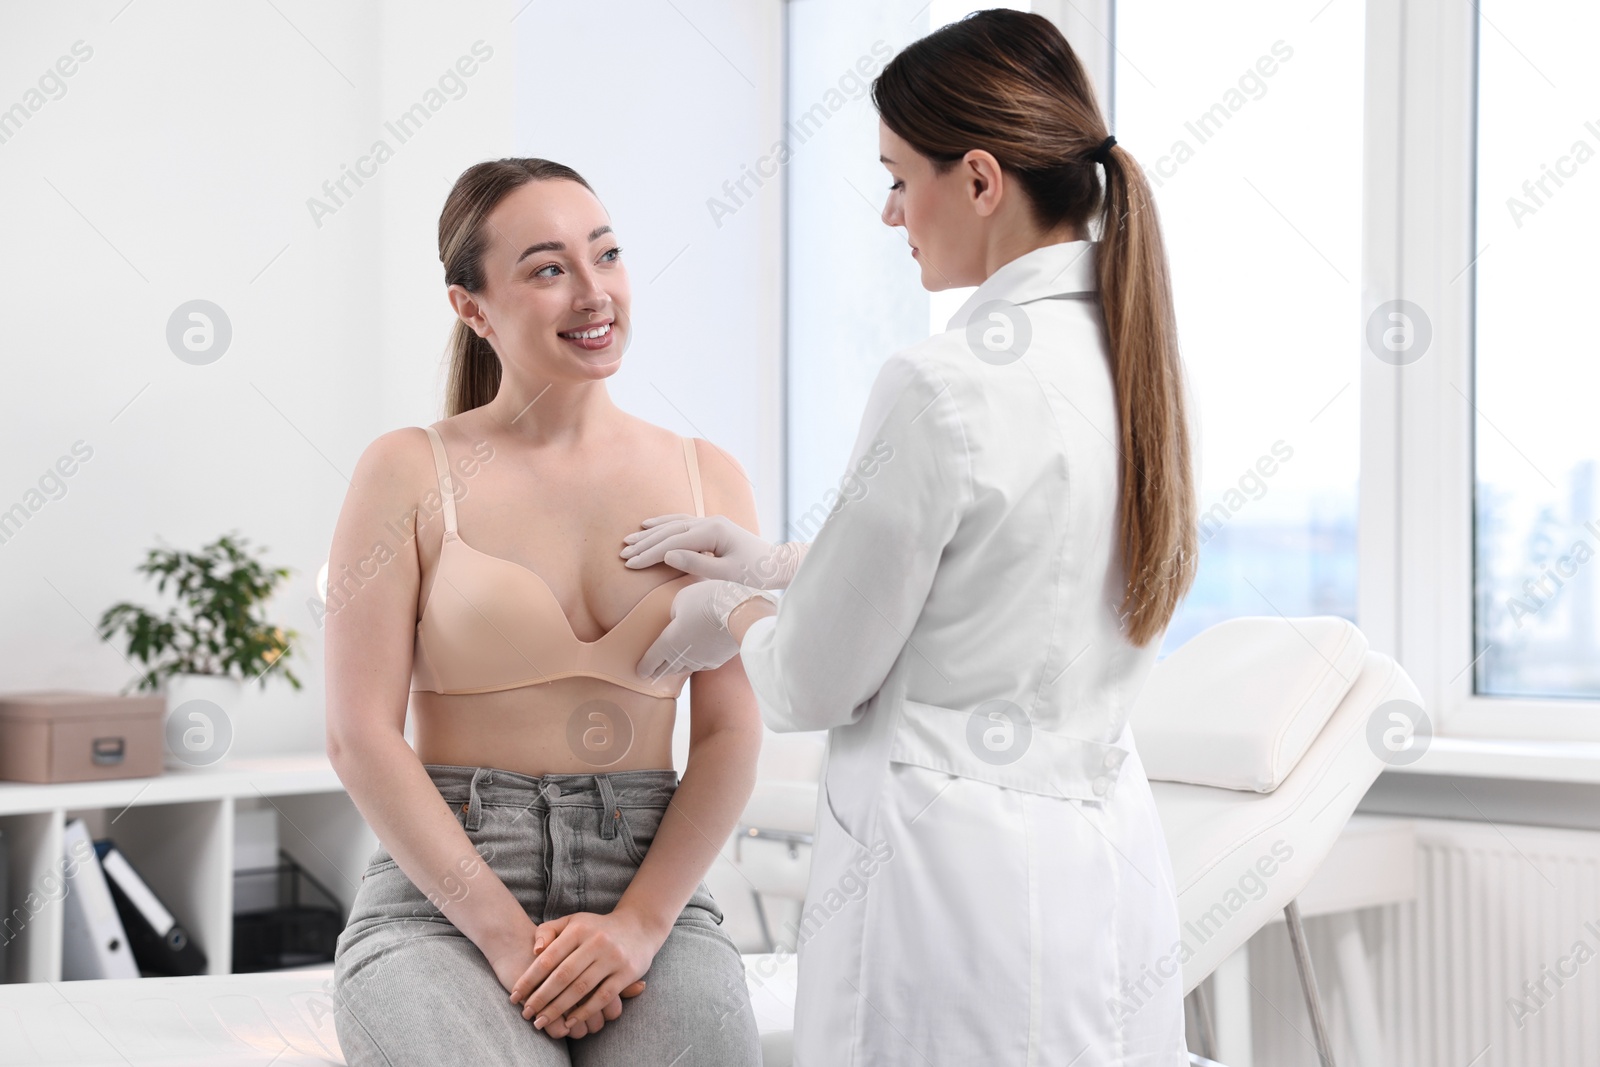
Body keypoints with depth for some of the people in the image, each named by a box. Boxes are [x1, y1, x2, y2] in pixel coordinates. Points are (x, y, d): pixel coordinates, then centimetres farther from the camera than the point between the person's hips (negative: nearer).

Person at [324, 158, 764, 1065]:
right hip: (444, 902, -2)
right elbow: (361, 737, -4)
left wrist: (639, 924, -10)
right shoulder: (412, 472, 2)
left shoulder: (709, 479, 9)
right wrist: (508, 935, -12)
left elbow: (733, 733, 4)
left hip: (653, 888, 2)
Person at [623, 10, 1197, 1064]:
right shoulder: (1132, 358, 5)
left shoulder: (943, 386, -19)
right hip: (1114, 857, 8)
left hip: (958, 876, -8)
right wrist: (775, 562, 17)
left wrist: (734, 616, 10)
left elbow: (817, 686, -11)